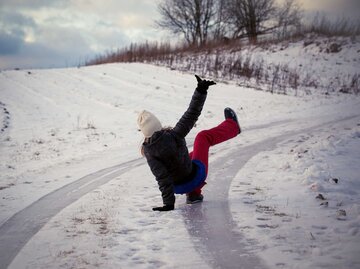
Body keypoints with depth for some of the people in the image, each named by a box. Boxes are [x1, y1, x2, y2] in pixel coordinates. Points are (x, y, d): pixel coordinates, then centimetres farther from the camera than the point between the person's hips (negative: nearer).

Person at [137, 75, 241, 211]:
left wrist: (168, 203, -23)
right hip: (196, 177, -1)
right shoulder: (174, 135, -25)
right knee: (204, 136, 22)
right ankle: (232, 126, 47)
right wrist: (201, 90, -14)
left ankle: (193, 194, 35)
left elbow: (162, 178, -26)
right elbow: (191, 115, -19)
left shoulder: (149, 152, -23)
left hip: (179, 188, 1)